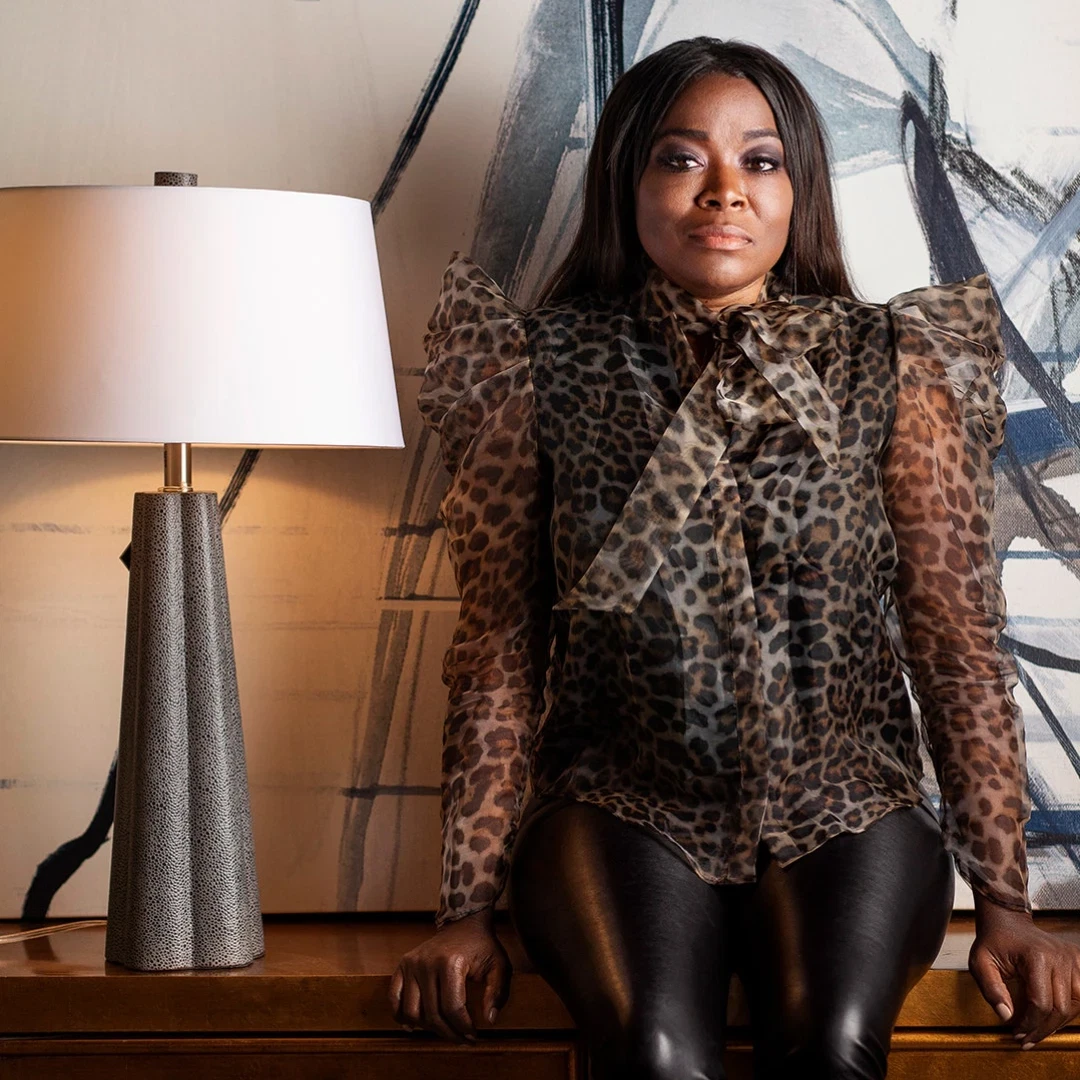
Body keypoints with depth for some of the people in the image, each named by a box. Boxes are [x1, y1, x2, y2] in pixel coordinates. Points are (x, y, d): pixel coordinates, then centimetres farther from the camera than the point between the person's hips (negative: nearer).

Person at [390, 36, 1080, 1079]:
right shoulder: (544, 371, 4)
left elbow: (959, 640, 2)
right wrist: (466, 908, -1)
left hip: (845, 807, 1)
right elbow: (497, 648, 3)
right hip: (622, 804, 0)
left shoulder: (887, 368, 4)